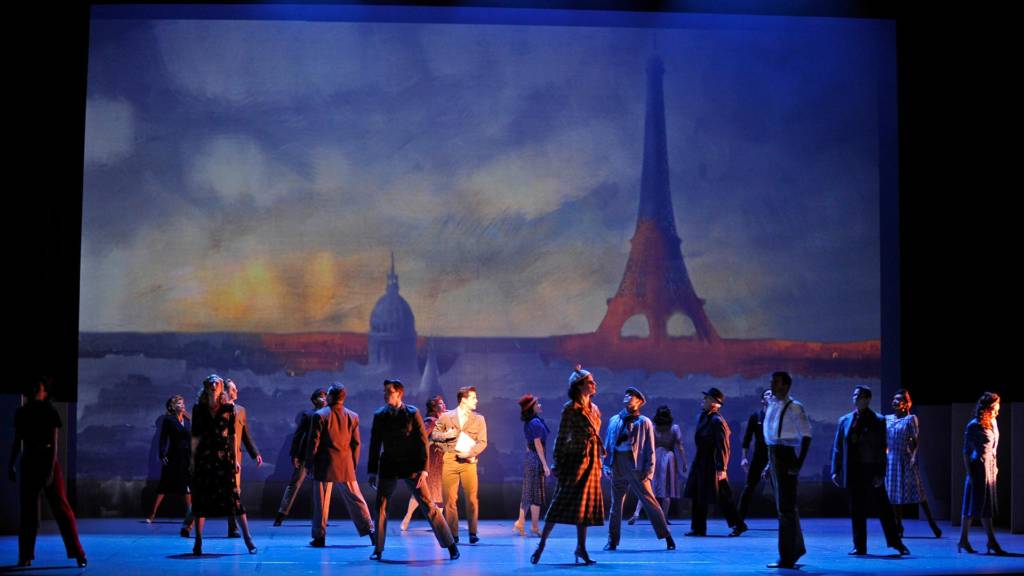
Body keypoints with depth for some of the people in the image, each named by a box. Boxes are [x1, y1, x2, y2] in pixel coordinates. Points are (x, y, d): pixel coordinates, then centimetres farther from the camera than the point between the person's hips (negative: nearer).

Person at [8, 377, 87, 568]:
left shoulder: (50, 413, -6)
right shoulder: (21, 413, 5)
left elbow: (54, 443, -10)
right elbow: (17, 442, 14)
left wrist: (51, 469, -16)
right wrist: (11, 464, 12)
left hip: (47, 461, -4)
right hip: (28, 463, 4)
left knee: (61, 508, -6)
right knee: (27, 510, 6)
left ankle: (78, 554, -5)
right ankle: (25, 556, 14)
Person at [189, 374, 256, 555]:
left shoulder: (228, 408, 6)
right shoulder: (198, 408, 7)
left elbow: (232, 435, 8)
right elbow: (195, 436, 8)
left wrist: (235, 459, 4)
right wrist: (193, 459, 2)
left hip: (225, 456, -1)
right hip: (204, 457, 1)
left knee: (233, 495, -4)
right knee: (201, 497, 0)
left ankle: (248, 538, 0)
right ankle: (198, 542, 7)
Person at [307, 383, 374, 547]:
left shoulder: (319, 415, -7)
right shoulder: (353, 416, 4)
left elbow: (313, 442, -7)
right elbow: (356, 444, 7)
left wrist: (309, 461, 3)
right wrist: (353, 464, 15)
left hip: (324, 466, -3)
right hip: (346, 466, 3)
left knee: (321, 502, 3)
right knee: (355, 499, 10)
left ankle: (319, 536, 4)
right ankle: (369, 530, 6)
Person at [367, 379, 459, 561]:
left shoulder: (412, 413, -8)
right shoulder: (379, 415, 2)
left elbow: (423, 442, -7)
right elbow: (375, 444, 8)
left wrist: (423, 469, -13)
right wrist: (372, 471, 6)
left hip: (411, 466, -3)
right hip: (388, 467, 3)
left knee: (427, 505, -3)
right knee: (380, 506, 1)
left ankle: (451, 545, 3)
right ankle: (378, 549, 13)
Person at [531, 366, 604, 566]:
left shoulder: (594, 408, 15)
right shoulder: (570, 408, -6)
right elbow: (561, 437, -7)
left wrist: (600, 461, 16)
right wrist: (557, 464, -10)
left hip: (592, 461, 7)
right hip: (575, 459, -7)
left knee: (587, 503, 6)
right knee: (561, 502, -8)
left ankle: (581, 547, 11)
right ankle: (541, 544, -4)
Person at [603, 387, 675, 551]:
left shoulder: (644, 422, 4)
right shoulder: (614, 420, 14)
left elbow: (650, 448, 1)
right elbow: (607, 444, 14)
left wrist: (649, 470, -7)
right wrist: (606, 465, 4)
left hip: (636, 465, -3)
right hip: (617, 465, 3)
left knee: (650, 501, -3)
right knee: (616, 502, 7)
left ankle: (667, 537, 3)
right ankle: (612, 540, 13)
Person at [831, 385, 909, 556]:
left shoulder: (878, 421, -2)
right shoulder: (845, 420, 8)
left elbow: (881, 449, -5)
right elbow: (837, 447, 8)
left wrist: (880, 474, -12)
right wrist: (835, 471, 1)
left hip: (871, 472, -3)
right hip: (853, 472, 3)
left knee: (884, 508, 4)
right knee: (856, 511, 6)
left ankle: (896, 542, 17)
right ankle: (859, 547, 13)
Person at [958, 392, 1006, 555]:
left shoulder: (993, 422, 8)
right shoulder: (973, 426, -13)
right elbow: (966, 452, -12)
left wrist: (995, 466, 13)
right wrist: (969, 474, -15)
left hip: (990, 466, 8)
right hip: (979, 467, -8)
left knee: (987, 505, 9)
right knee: (974, 504, -3)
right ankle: (963, 540, 3)